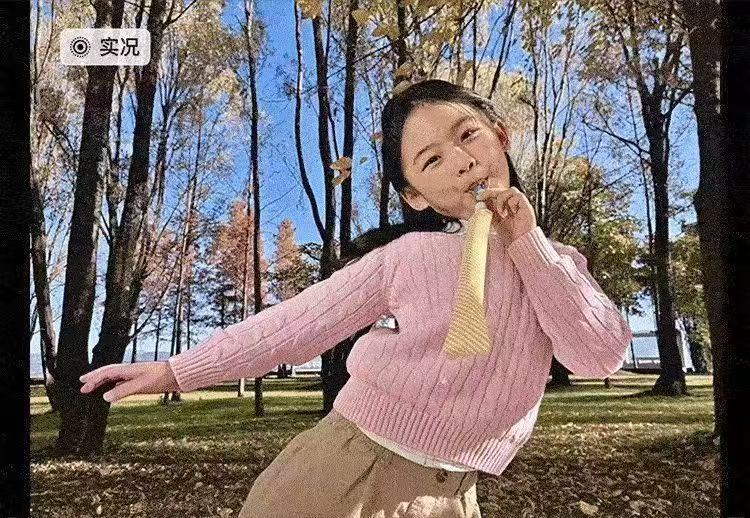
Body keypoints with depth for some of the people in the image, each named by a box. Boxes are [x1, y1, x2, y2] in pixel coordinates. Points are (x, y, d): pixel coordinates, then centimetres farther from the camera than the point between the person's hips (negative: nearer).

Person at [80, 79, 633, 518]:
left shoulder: (554, 260, 2)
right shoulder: (406, 256, -8)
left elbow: (602, 355, -8)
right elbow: (301, 320, -6)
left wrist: (527, 245, -14)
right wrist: (176, 370, -6)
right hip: (344, 466, -2)